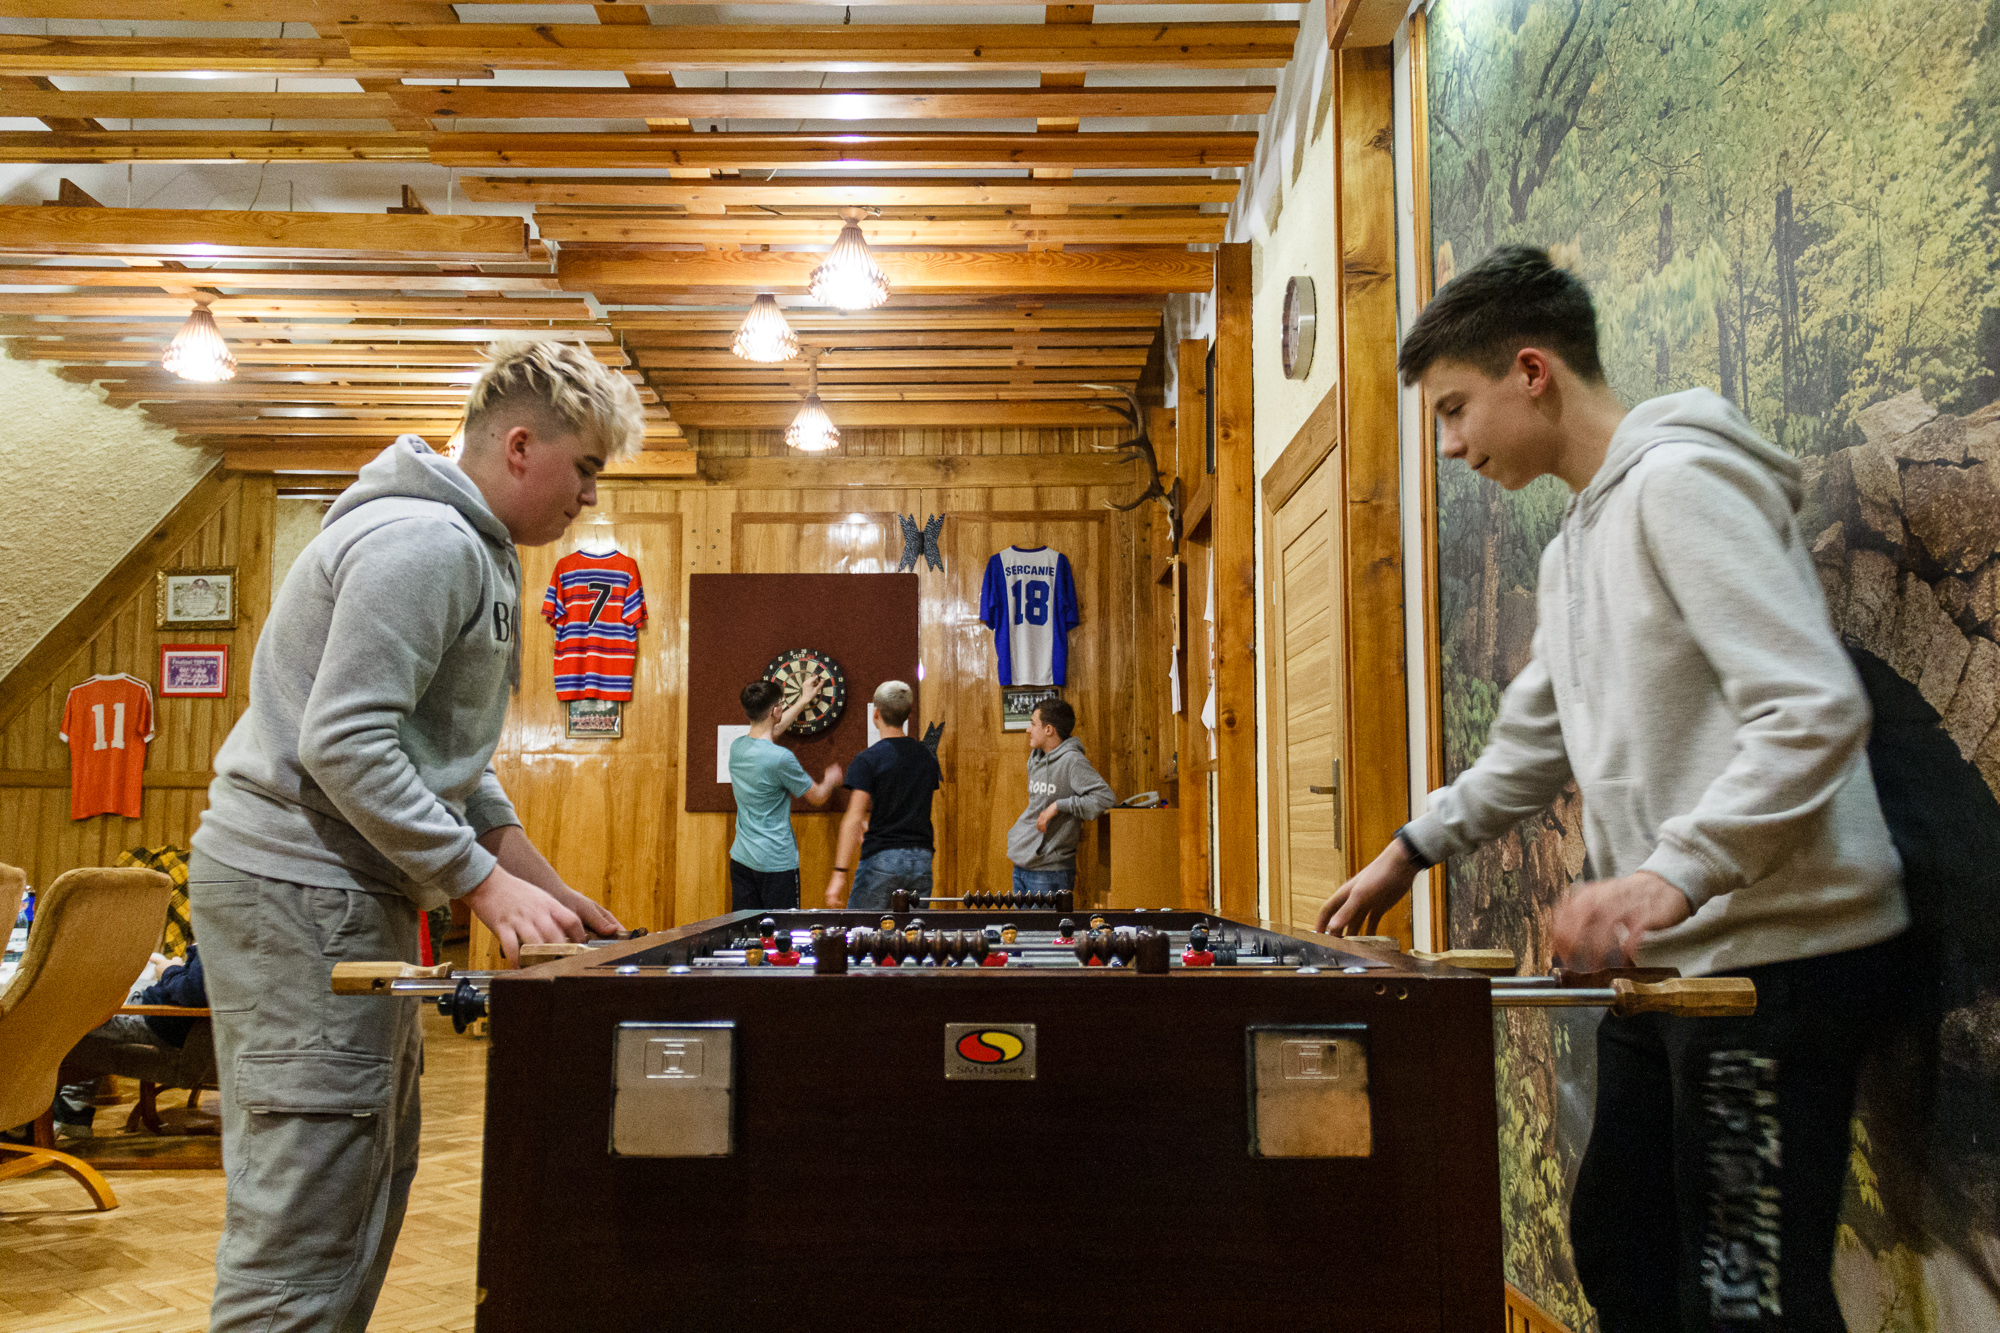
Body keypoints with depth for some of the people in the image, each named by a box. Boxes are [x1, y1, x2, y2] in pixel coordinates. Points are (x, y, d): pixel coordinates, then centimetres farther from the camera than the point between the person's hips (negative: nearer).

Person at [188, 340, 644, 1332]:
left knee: (374, 1170, 16)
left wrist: (534, 876, 13)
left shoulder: (475, 550, 17)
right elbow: (344, 742, -23)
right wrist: (484, 882, -21)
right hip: (297, 888, -11)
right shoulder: (423, 542, -16)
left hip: (348, 892, 11)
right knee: (303, 1212, -7)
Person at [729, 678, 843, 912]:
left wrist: (803, 701, 37)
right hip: (776, 862, -7)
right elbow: (817, 797, -4)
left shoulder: (737, 747, 3)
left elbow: (770, 730, 26)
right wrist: (831, 779, 19)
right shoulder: (781, 758, -19)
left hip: (741, 858, 7)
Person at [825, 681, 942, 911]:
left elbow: (854, 818, -14)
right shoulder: (927, 756, 9)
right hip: (922, 859, 5)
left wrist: (840, 873, -14)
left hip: (881, 859, -5)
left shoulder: (868, 760, -8)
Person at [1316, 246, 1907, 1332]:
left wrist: (1675, 873, -31)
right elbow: (1537, 743, 26)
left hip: (1779, 950, -10)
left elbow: (1815, 711, -22)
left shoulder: (1679, 481, -13)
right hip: (1670, 958, 10)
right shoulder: (1573, 545, 18)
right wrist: (1411, 851, 23)